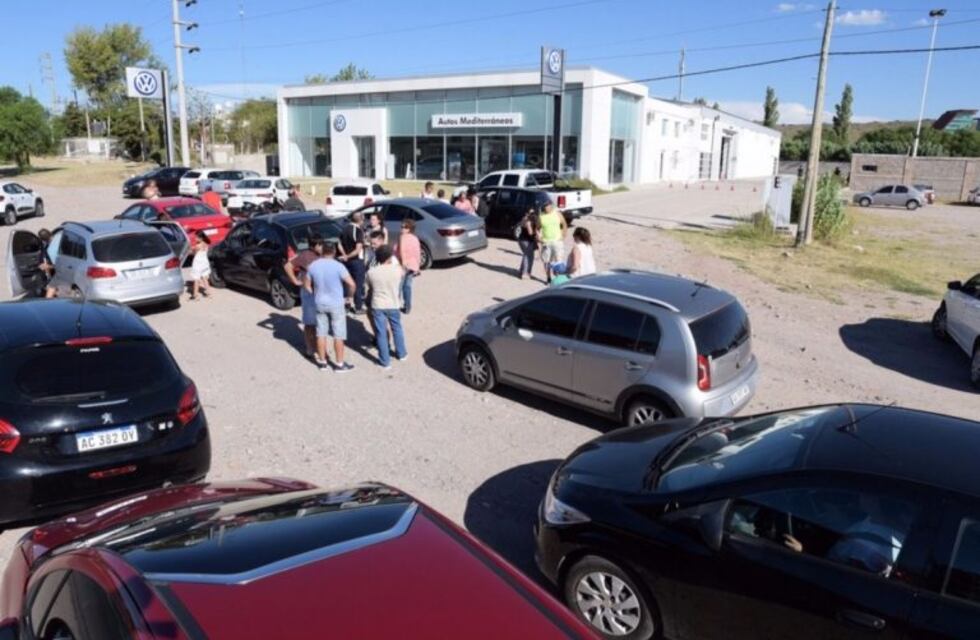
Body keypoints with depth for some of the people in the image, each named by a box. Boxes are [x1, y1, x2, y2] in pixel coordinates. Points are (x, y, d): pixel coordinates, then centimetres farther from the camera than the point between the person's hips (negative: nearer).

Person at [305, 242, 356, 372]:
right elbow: (351, 284, -18)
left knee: (321, 333, 14)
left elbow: (307, 285, 6)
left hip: (320, 303, 4)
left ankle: (322, 362, 22)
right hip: (336, 304, -4)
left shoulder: (312, 266, -3)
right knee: (338, 335, 5)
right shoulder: (338, 266, -17)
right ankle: (339, 364, 12)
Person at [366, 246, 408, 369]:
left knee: (381, 333, 7)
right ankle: (401, 353, 38)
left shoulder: (371, 272, -11)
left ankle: (385, 361, 13)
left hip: (377, 306, -1)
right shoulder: (397, 269, -12)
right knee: (397, 329, 22)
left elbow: (369, 288, 4)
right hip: (393, 305, 1)